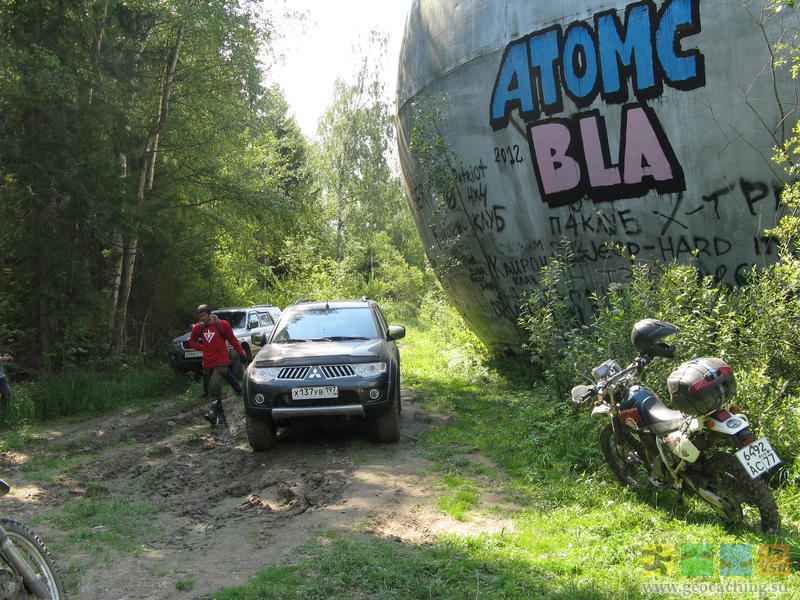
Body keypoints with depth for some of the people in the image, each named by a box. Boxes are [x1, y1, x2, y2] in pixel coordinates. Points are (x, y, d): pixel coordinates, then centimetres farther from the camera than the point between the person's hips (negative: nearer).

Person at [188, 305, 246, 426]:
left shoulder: (221, 324, -5)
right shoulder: (198, 328, 7)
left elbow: (232, 339, 2)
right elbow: (192, 341, 21)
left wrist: (241, 353, 1)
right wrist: (202, 348, 5)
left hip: (221, 362, -6)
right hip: (208, 364, 6)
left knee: (214, 385, -26)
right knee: (212, 389, 10)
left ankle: (214, 412, -27)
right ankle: (221, 417, 19)